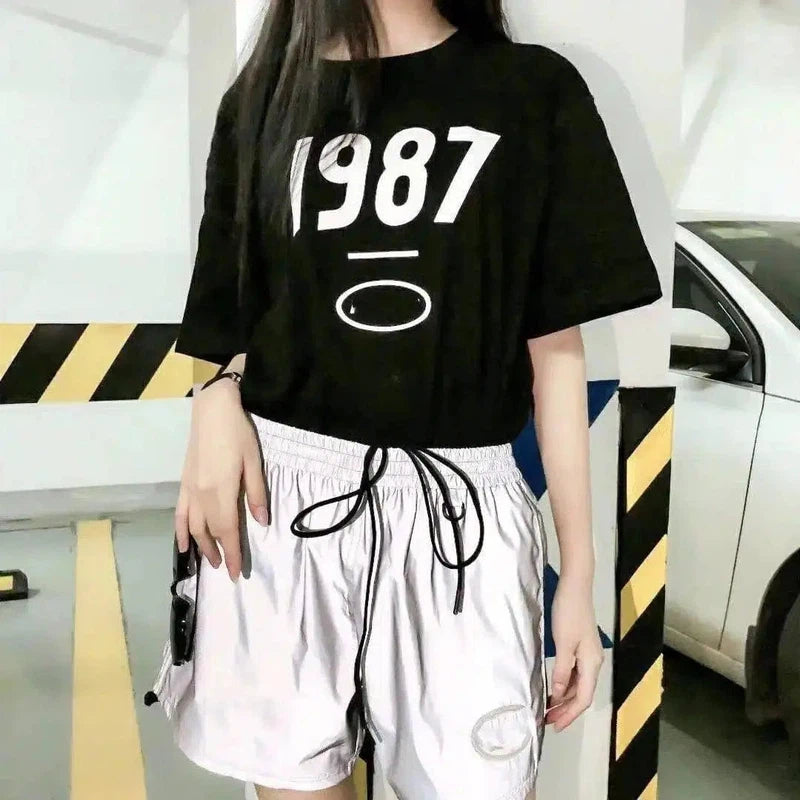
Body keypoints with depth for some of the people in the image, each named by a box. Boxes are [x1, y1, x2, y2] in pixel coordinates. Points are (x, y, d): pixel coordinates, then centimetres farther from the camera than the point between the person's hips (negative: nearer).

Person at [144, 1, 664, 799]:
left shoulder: (534, 92, 4)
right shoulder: (264, 99, 9)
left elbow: (556, 347, 1)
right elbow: (233, 330, 11)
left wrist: (580, 569, 0)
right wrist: (218, 407, -12)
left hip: (456, 505, -1)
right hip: (279, 494, 2)